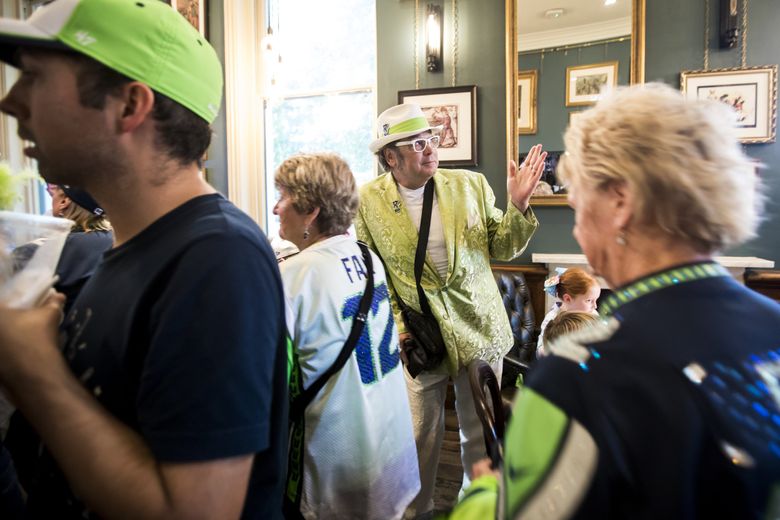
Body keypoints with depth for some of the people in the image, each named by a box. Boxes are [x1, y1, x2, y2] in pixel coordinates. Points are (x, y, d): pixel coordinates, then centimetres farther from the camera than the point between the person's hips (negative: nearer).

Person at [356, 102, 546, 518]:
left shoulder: (471, 185, -2)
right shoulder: (369, 200, -5)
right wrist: (394, 323, -8)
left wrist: (517, 205, -12)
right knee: (421, 435, 13)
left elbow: (503, 248, 4)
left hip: (480, 327, 2)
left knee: (481, 432, 16)